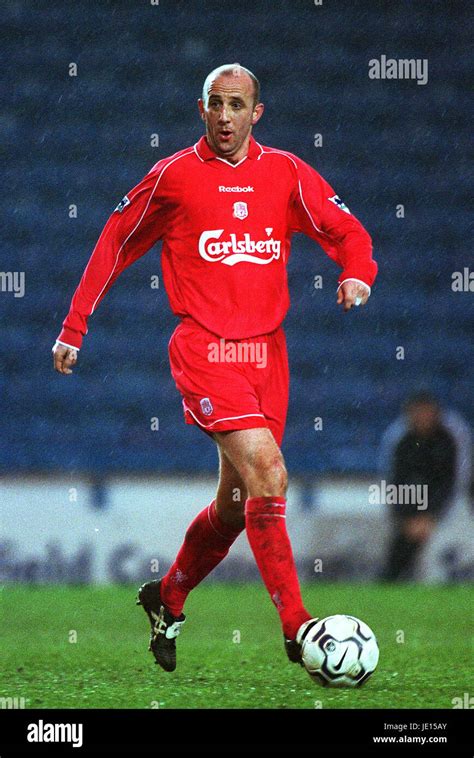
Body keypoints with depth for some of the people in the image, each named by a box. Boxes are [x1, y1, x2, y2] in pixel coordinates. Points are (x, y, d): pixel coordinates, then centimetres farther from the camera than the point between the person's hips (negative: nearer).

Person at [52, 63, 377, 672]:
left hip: (266, 350, 5)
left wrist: (358, 274, -12)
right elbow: (115, 244, 9)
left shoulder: (286, 173, 6)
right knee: (268, 476, -22)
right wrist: (74, 328, 8)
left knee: (237, 504, 11)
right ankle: (295, 626, -20)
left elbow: (348, 232, 11)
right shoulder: (173, 176, -1)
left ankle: (167, 599, 35)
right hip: (203, 348, -5)